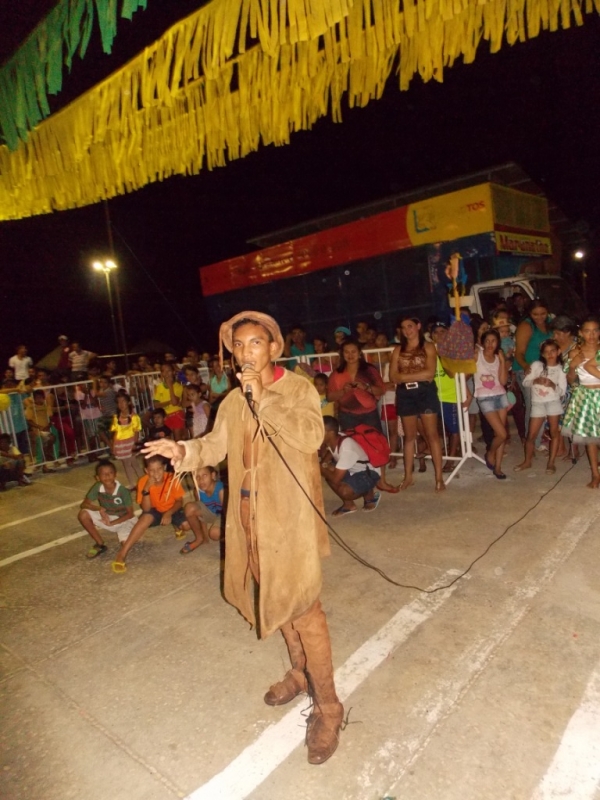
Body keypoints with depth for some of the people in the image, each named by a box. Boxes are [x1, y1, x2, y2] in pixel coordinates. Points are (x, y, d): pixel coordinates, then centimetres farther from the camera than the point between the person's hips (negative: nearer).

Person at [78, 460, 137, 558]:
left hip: (123, 520, -4)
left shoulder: (123, 491, -24)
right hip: (106, 517, 4)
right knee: (83, 514, -20)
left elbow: (130, 514, -16)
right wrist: (99, 508, -30)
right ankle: (100, 544, -4)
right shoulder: (97, 488, -16)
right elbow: (84, 504, -11)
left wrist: (113, 523, -25)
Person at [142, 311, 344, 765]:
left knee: (302, 606, -2)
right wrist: (184, 451, -16)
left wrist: (263, 399, -23)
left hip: (291, 516, -6)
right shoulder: (233, 401, 9)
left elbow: (311, 437, -24)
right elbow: (217, 445, 4)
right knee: (274, 599, 21)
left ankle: (328, 707, 17)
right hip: (250, 515, 6)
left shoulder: (298, 388, -9)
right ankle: (302, 673, 44)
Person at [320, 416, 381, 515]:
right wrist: (324, 464, -9)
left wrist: (321, 468, -17)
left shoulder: (346, 448, -35)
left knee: (344, 491, -31)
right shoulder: (331, 440, -12)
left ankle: (370, 495, 3)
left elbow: (335, 479, -33)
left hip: (369, 473, -8)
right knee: (327, 471, -12)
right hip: (352, 470, 8)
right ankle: (348, 504, 5)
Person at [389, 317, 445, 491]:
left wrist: (405, 376, -10)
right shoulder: (398, 350, 10)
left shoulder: (428, 347, 2)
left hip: (425, 392, -3)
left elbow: (430, 373, -10)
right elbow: (393, 377, 1)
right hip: (405, 395, 3)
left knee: (432, 434, -2)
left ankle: (439, 477, 2)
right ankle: (408, 476, 17)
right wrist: (419, 375, -10)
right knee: (409, 436, 9)